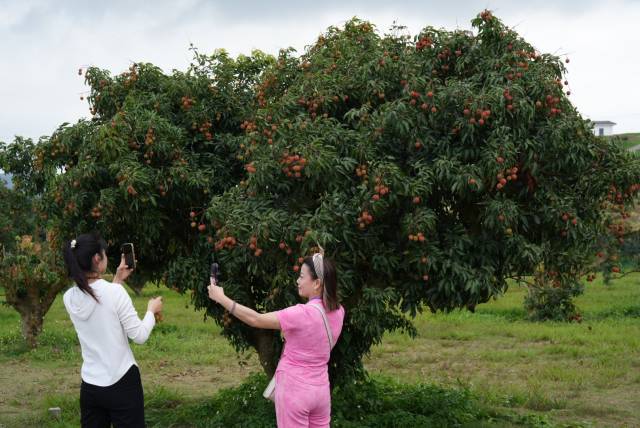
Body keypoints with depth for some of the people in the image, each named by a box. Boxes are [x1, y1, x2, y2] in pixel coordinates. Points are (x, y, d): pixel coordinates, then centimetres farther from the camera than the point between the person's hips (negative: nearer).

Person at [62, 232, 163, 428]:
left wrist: (117, 280, 19)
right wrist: (151, 310, 6)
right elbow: (139, 336, -11)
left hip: (89, 387, 5)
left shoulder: (69, 298, -1)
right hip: (122, 384, -5)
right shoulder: (114, 292, -16)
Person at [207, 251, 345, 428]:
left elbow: (256, 319, -18)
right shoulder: (338, 311, -2)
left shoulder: (303, 314, -22)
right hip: (320, 389, 7)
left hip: (295, 390, -7)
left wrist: (221, 298, -12)